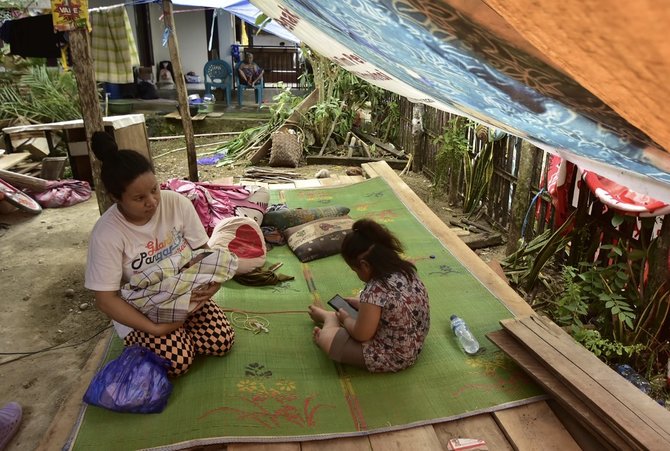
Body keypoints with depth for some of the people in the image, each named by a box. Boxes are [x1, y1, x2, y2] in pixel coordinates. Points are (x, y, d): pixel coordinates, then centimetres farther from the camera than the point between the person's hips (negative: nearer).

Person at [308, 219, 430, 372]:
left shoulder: (375, 291, -33)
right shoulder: (405, 269, -8)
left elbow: (361, 334, -20)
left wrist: (345, 318, -1)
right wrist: (360, 304, 12)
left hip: (392, 357, -8)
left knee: (326, 338, -1)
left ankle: (328, 316, 29)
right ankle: (330, 315, 42)